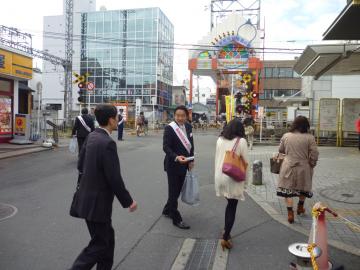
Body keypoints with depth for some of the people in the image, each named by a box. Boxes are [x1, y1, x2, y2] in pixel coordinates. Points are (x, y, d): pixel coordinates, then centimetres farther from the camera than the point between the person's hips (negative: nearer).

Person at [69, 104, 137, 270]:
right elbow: (114, 178, -23)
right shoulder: (107, 143, -24)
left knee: (107, 238, 22)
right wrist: (128, 201, -11)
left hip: (88, 196, 9)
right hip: (97, 202, -9)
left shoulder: (91, 137, 3)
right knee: (99, 244, 6)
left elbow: (80, 165, 12)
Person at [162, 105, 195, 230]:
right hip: (173, 165, -7)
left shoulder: (188, 127, 5)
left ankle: (167, 210, 39)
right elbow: (166, 146, -19)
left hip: (184, 164, 7)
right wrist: (176, 157, -33)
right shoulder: (169, 128, -15)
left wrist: (191, 160, 6)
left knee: (177, 190, 18)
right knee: (174, 191, 4)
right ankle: (176, 219, 16)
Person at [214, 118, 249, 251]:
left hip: (220, 176, 5)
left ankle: (226, 231, 30)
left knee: (230, 204, 22)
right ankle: (225, 238, 5)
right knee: (232, 207, 6)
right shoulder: (241, 141, -9)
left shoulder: (220, 140, 4)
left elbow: (217, 159, 8)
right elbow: (245, 162, -6)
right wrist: (246, 181, 4)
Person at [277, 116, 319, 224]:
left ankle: (290, 213, 3)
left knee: (288, 189, 8)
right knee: (303, 188, 23)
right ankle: (300, 207, 40)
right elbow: (314, 154, -10)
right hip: (303, 167, 0)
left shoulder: (286, 136, -5)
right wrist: (311, 164, 6)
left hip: (288, 167, 0)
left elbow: (281, 150, 7)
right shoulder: (309, 137, -11)